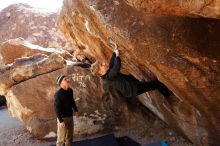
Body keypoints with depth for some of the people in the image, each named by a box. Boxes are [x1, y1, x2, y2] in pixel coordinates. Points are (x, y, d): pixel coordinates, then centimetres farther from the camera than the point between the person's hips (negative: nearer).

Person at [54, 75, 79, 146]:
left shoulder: (70, 90, 1)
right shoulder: (58, 93, -20)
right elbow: (56, 108, -21)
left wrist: (76, 110, 26)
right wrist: (61, 120, -24)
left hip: (70, 117, 7)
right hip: (63, 118, -7)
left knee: (69, 137, 20)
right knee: (61, 138, 4)